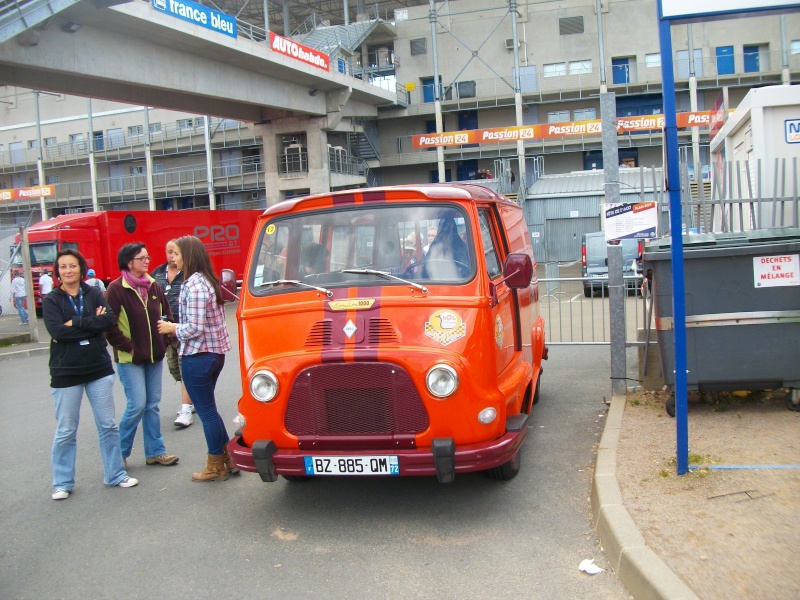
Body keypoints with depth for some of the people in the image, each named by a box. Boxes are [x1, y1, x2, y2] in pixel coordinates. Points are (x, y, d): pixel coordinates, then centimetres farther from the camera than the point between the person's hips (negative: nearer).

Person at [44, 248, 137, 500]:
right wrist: (92, 323, -16)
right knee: (65, 431, 6)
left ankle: (115, 475, 23)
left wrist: (75, 324, -17)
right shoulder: (51, 300, -2)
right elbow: (57, 331, -18)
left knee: (108, 425, 10)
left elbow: (109, 319, -14)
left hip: (99, 369, 2)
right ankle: (62, 483, 21)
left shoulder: (94, 294, 3)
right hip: (66, 373, -2)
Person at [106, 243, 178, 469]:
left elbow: (166, 315, 14)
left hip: (154, 356, 6)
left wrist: (164, 342, 5)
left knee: (153, 404, 10)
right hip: (130, 358, -6)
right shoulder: (116, 289, -11)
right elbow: (109, 324, -14)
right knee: (137, 405, -7)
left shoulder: (153, 286, 6)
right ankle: (120, 452, 12)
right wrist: (127, 347, -12)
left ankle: (155, 451, 20)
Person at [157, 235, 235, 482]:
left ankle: (216, 467, 15)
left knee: (206, 412, 3)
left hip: (197, 356, -9)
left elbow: (195, 328, -22)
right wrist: (176, 328, 13)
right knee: (208, 409, 19)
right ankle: (228, 457, 25)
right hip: (215, 352, 9)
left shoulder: (193, 286, -19)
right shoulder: (209, 280, 10)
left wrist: (172, 328, -5)